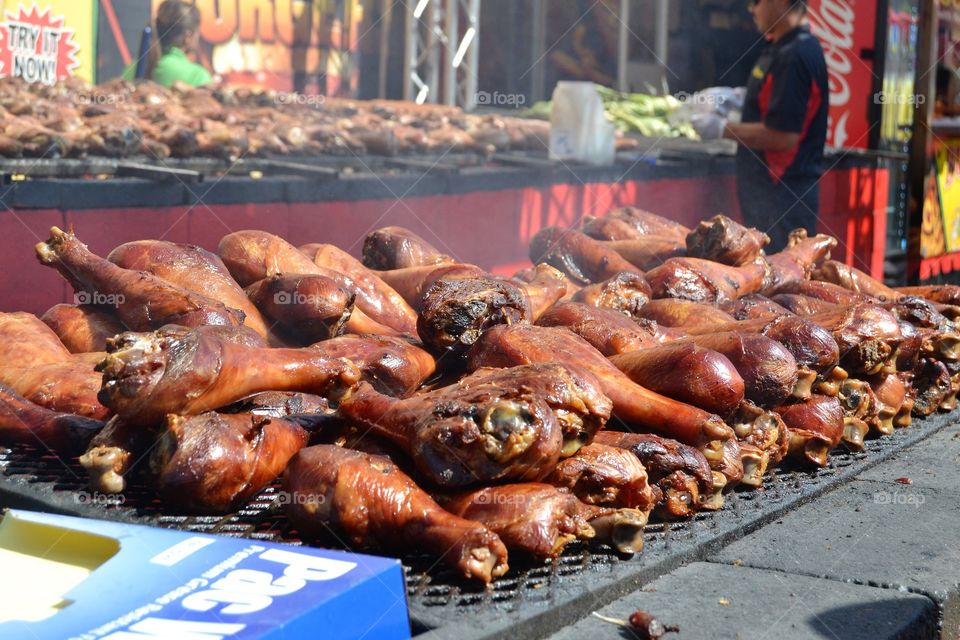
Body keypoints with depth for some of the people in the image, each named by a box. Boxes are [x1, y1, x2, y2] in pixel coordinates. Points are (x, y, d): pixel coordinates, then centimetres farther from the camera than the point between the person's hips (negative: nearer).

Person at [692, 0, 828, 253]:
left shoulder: (795, 56, -20)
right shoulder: (782, 48, 11)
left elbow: (782, 136, -24)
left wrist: (723, 128, -14)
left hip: (783, 197, -10)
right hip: (770, 190, 10)